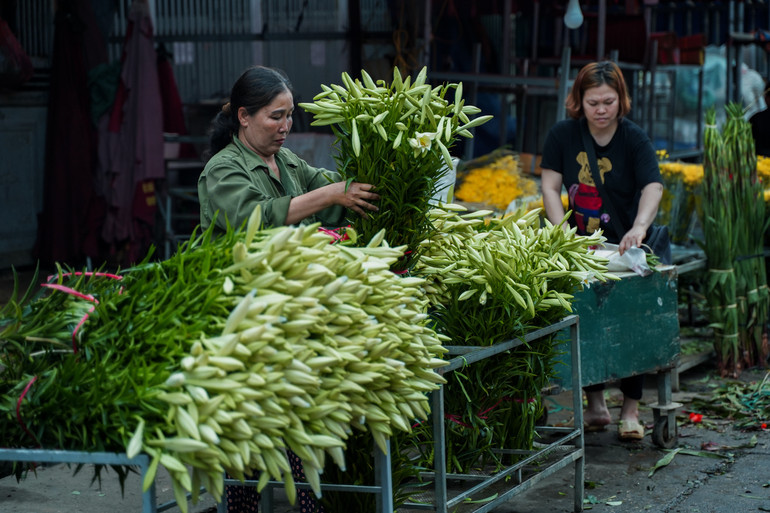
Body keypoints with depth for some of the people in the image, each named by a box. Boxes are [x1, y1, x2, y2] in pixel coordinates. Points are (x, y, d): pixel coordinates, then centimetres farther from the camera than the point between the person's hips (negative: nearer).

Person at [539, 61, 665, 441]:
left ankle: (630, 411, 4)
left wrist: (639, 227, -43)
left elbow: (652, 187, -24)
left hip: (626, 245, -2)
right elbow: (550, 186, -8)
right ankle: (595, 406, 13)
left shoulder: (634, 138, -11)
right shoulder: (563, 135, -3)